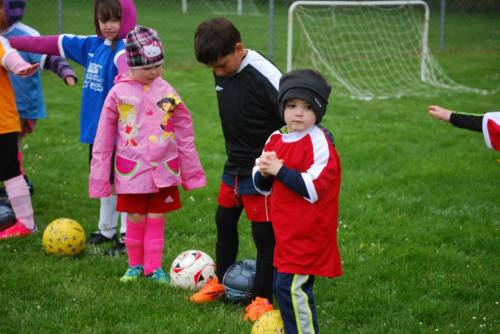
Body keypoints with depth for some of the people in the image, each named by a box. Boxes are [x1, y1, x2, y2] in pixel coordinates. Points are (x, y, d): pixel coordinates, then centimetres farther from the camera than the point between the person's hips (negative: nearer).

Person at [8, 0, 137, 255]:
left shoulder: (124, 48, -14)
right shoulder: (91, 45, 8)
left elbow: (125, 63, -38)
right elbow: (52, 44, 13)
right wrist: (10, 42, 14)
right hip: (95, 128, 7)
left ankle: (128, 237, 7)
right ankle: (107, 230, 34)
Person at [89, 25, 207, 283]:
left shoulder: (166, 91, 0)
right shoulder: (119, 93, -5)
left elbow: (184, 131, 7)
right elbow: (104, 136, 1)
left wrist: (192, 170, 8)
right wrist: (99, 175, 1)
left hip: (163, 170, 1)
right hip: (132, 171, -1)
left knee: (156, 219, 8)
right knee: (135, 220, 8)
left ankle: (154, 267, 19)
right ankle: (135, 265, 25)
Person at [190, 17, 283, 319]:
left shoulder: (264, 77, -24)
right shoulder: (222, 73, -1)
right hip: (234, 166, 8)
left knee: (264, 232, 1)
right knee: (224, 222, 19)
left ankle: (263, 296, 14)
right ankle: (221, 281, 36)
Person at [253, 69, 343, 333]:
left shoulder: (319, 142, -15)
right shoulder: (276, 139, 9)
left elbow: (312, 188, -24)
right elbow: (263, 187, 15)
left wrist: (279, 170, -22)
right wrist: (263, 173, -7)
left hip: (308, 232, -8)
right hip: (286, 230, 8)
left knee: (290, 286, -12)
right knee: (283, 284, 15)